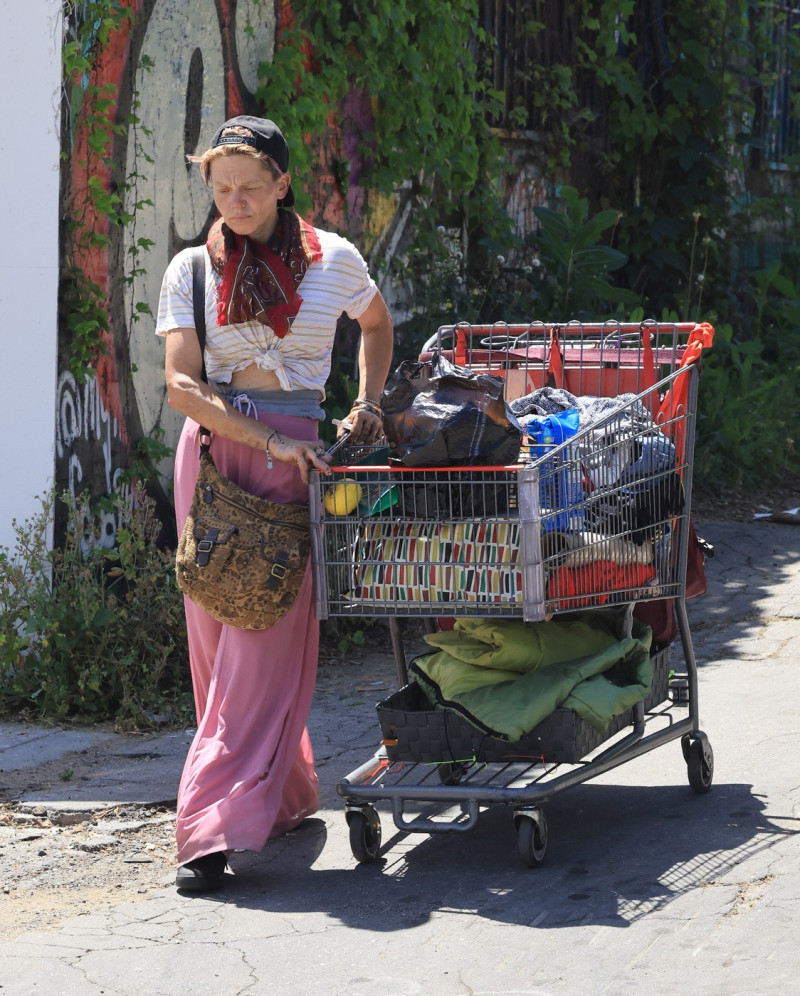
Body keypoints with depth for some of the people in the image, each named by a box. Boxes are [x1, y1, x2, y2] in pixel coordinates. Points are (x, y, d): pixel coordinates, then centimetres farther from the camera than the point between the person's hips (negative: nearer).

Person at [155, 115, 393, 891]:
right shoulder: (192, 270, 4)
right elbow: (181, 385, -5)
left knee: (266, 643, -11)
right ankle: (287, 797, 19)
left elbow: (377, 324, 26)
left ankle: (215, 826, -14)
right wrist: (269, 441, -15)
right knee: (218, 633, 3)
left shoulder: (332, 260, 4)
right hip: (212, 450, 2)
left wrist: (367, 403, 13)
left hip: (296, 458, -2)